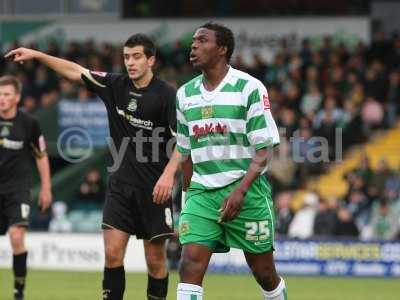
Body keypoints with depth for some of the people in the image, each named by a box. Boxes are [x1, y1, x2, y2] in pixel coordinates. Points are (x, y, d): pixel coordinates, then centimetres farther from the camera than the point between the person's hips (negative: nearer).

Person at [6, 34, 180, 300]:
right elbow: (75, 71, 12)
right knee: (112, 253, -3)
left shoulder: (167, 95, -10)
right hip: (121, 183, 4)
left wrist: (169, 173, -23)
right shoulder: (115, 85, 4)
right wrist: (37, 55, 8)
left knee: (155, 258, 1)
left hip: (154, 188, -4)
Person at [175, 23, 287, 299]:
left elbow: (263, 150, -10)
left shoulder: (249, 88, -7)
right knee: (190, 265, -14)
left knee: (264, 272, 6)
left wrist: (241, 190, -21)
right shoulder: (185, 94, 10)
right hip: (202, 192, 4)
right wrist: (188, 192, 17)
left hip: (247, 191, -4)